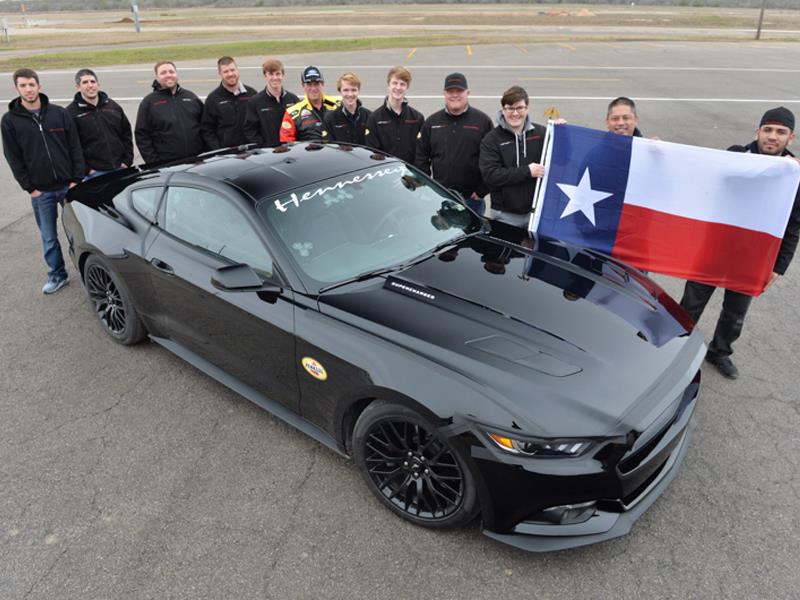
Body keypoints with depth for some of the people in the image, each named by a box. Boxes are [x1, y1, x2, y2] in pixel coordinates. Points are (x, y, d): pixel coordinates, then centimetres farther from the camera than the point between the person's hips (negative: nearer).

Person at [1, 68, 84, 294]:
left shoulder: (59, 113, 2)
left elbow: (75, 148, 2)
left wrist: (76, 179, -5)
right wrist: (29, 188, -4)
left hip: (68, 185, 0)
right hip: (40, 191, 0)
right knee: (49, 238, 8)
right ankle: (57, 275, 22)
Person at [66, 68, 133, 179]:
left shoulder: (113, 106, 12)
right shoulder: (70, 112, -3)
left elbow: (126, 134, 15)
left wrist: (127, 161, 5)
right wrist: (85, 170, -12)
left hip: (120, 169, 4)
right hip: (94, 173, -4)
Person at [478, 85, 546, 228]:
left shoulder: (541, 133, 6)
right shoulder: (491, 139, -2)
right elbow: (490, 174, -14)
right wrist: (527, 171, -16)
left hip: (537, 211, 2)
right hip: (505, 215, -2)